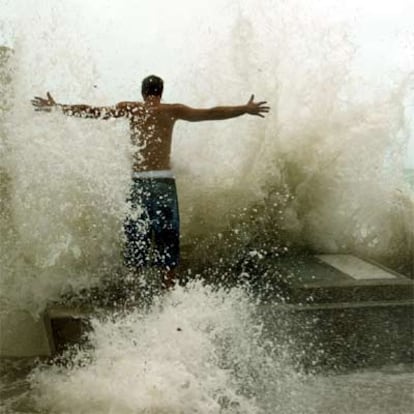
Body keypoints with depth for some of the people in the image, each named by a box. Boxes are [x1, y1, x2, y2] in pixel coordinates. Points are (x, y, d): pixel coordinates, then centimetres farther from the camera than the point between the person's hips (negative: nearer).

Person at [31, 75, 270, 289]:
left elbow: (90, 111, 9)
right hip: (164, 181, -1)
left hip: (139, 181, 1)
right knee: (168, 236, 6)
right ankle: (170, 283, 5)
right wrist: (245, 110, 8)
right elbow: (210, 114, 2)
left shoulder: (130, 109, 6)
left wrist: (57, 108, 19)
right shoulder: (172, 110, 3)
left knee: (136, 236, 8)